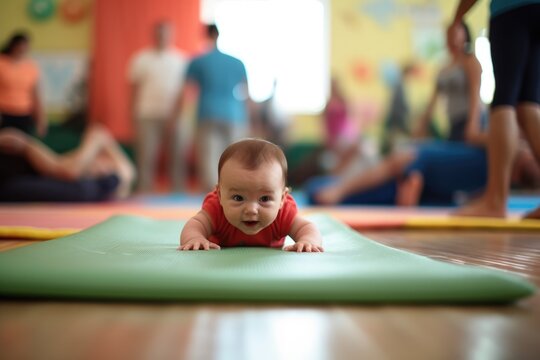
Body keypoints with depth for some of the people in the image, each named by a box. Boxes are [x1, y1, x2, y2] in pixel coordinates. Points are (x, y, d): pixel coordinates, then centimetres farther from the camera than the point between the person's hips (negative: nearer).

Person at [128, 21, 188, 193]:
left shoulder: (181, 59, 10)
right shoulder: (141, 59, 7)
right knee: (147, 157, -3)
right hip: (148, 116, -1)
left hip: (174, 116, 1)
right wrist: (134, 115, 1)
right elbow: (134, 89, 8)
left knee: (177, 157, 1)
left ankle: (178, 192, 8)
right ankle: (144, 191, 2)